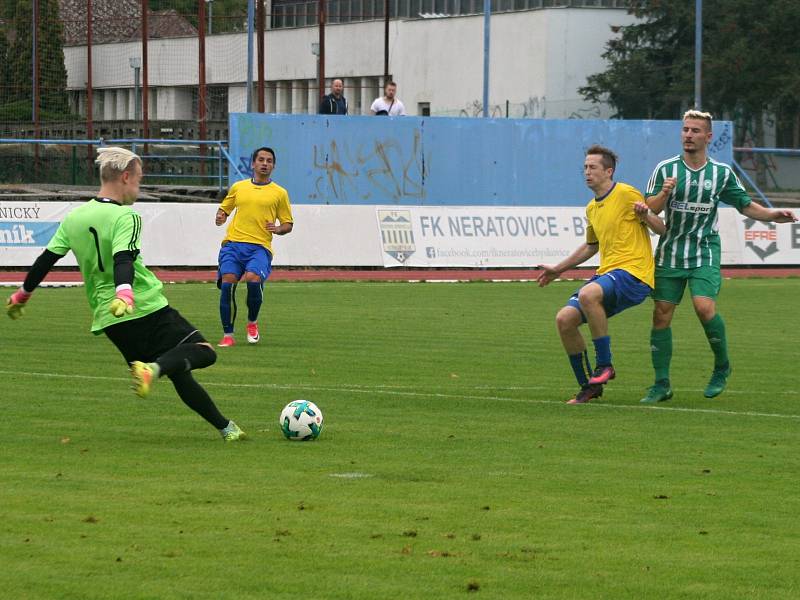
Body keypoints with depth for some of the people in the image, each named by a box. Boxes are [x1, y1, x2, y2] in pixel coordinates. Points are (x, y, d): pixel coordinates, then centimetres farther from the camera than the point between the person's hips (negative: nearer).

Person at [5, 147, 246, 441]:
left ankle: (225, 428, 13)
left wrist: (22, 295, 28)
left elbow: (45, 260, 15)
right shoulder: (125, 217, -9)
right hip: (148, 309, -7)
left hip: (108, 319, 7)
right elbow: (123, 259, -26)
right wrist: (125, 293, -41)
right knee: (203, 351, -4)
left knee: (179, 375, 15)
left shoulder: (74, 218, 11)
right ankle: (153, 368, -30)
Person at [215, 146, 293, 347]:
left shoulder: (279, 193, 12)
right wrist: (220, 217, 4)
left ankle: (252, 322, 1)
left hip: (260, 246, -2)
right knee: (227, 283, -15)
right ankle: (227, 335, -4)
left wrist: (278, 229, -7)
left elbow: (288, 224, 15)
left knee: (253, 279, -27)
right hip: (233, 243, 2)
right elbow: (224, 208, 27)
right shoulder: (238, 187, 17)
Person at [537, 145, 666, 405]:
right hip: (606, 273, 9)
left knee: (588, 294, -36)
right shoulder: (592, 208, 19)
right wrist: (557, 269, 36)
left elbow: (660, 228, -4)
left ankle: (604, 365, -22)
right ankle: (588, 386, 6)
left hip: (633, 272, -9)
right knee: (564, 319, -6)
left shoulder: (626, 194, -4)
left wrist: (645, 215, -25)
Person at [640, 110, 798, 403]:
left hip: (705, 252, -1)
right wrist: (664, 193, -23)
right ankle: (662, 384, 8)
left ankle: (722, 366, 2)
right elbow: (650, 209, -3)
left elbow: (745, 205, 12)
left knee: (704, 306, -21)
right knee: (661, 314, -2)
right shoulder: (665, 169, 1)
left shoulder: (722, 173, 3)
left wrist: (773, 215, -5)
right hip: (670, 253, 1)